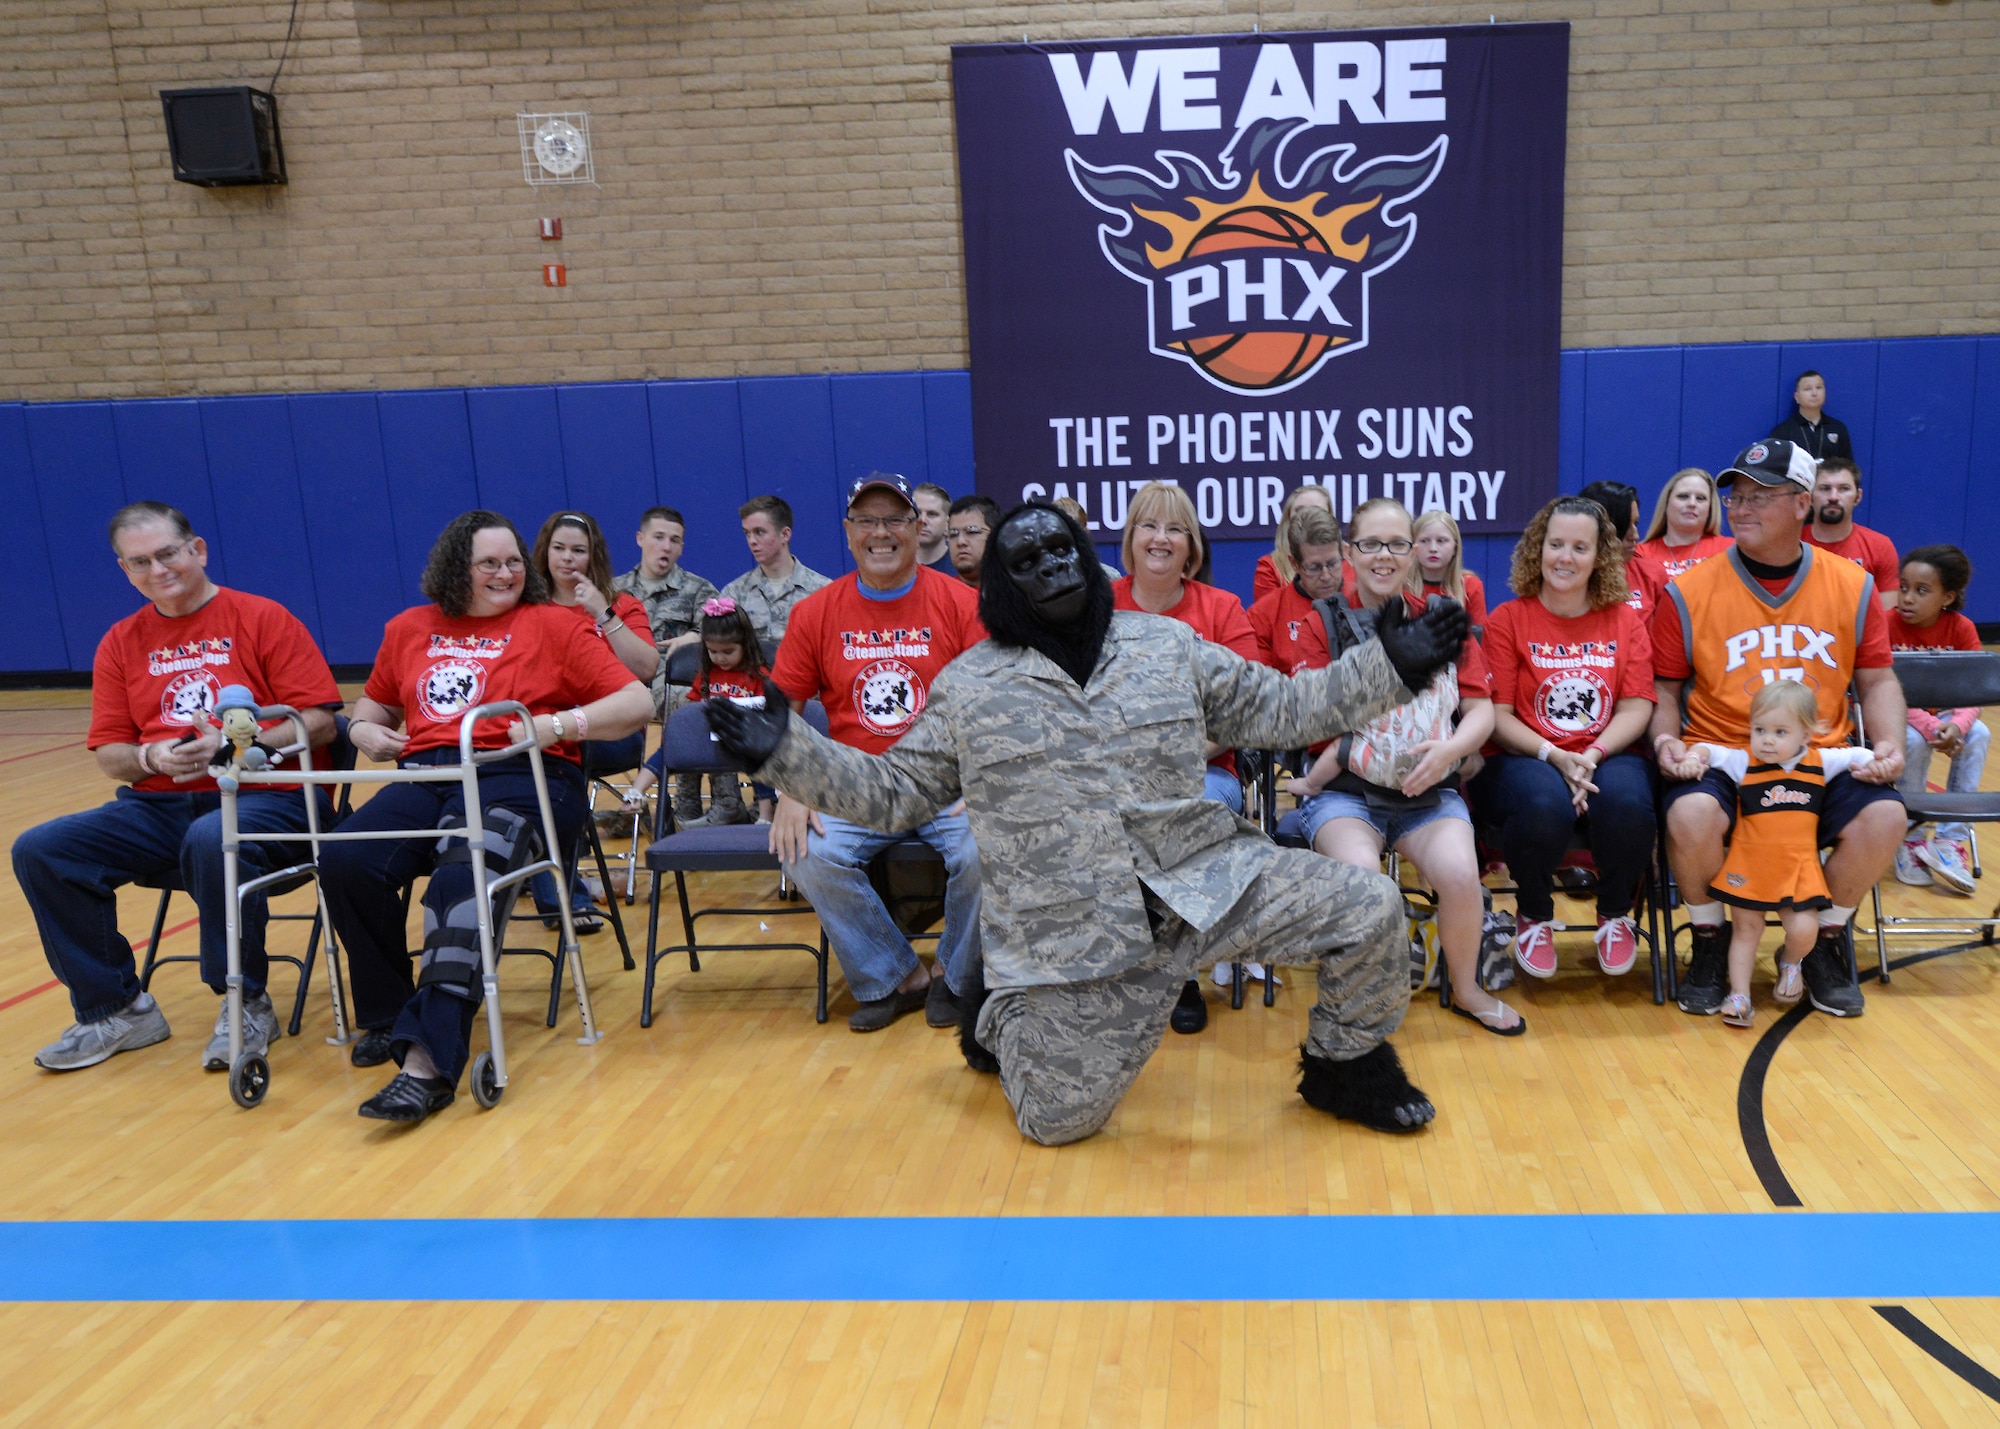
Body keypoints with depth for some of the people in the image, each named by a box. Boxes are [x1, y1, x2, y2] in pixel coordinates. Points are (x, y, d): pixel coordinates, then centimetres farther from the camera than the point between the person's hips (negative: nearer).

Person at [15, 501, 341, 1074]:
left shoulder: (263, 619, 0)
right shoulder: (121, 643, 15)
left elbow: (318, 722, -7)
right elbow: (107, 753, 13)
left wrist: (233, 747, -18)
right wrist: (152, 758, -9)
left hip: (266, 795, -6)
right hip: (160, 806, 6)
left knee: (212, 842, -38)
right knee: (39, 851, -11)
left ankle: (245, 1004, -14)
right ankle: (113, 1009, 4)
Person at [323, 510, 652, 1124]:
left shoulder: (553, 625, 10)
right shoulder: (409, 629, 23)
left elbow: (638, 701, 2)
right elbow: (374, 705, 37)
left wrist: (559, 724, -13)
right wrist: (364, 729, 12)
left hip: (519, 777, -4)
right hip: (425, 777, 4)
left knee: (462, 877, -34)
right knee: (345, 860, -24)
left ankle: (429, 1060, -38)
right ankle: (388, 1016, -4)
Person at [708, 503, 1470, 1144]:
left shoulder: (1169, 645, 6)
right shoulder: (966, 687, 2)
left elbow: (1278, 709, 10)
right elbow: (894, 792, 6)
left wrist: (1388, 666, 1)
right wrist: (785, 750, -6)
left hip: (1210, 878, 2)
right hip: (1076, 936, -2)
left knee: (1369, 908, -11)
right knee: (1057, 1117, -3)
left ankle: (1344, 1064, 18)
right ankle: (1003, 1013, 32)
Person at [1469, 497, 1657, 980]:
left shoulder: (1625, 621, 11)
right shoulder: (1508, 620, 4)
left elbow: (1636, 709, 2)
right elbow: (1498, 716, -3)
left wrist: (1593, 754, -17)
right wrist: (1555, 757, -18)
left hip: (1608, 756, 2)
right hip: (1524, 760, -2)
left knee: (1626, 800, -34)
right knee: (1546, 804, -37)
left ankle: (1616, 913, 0)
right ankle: (1534, 915, -3)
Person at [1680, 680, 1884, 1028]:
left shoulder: (1820, 763, 1)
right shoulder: (1743, 763, -6)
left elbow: (1857, 756, 12)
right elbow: (1706, 750, -3)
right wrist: (1694, 758, -22)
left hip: (1798, 866, 1)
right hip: (1749, 865, -1)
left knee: (1804, 930, -8)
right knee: (1746, 929, 7)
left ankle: (1790, 963, 27)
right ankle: (1738, 995, 18)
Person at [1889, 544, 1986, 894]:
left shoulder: (1962, 629, -9)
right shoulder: (1887, 623, -17)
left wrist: (1957, 725, -34)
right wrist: (1930, 726, -34)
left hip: (1939, 715, 3)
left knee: (1978, 733, -26)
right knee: (1914, 740, -34)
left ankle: (1950, 840, -16)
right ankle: (1910, 841, -16)